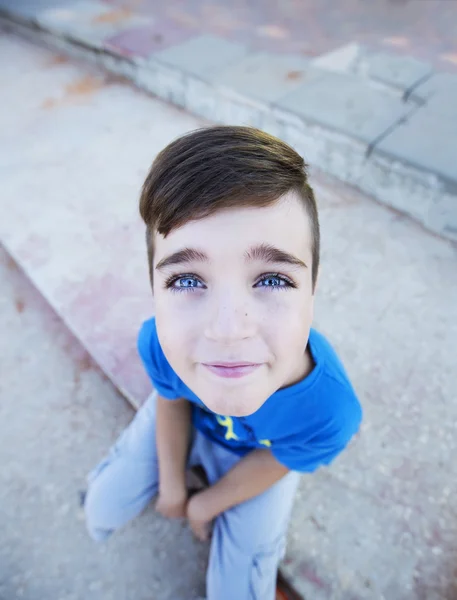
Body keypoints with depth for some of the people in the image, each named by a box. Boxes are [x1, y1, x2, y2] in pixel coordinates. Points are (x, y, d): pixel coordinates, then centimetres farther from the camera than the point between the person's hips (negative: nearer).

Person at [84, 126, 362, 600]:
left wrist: (206, 504, -2)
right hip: (188, 417, 2)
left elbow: (272, 464, -19)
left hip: (261, 451, 0)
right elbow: (172, 402, -13)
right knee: (103, 510, 13)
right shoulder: (156, 344, -37)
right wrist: (172, 484, 1)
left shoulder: (329, 416, -42)